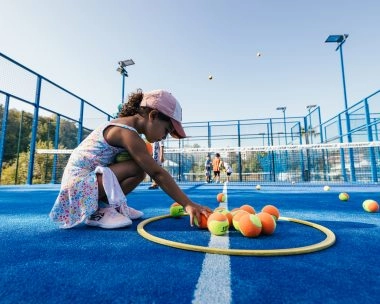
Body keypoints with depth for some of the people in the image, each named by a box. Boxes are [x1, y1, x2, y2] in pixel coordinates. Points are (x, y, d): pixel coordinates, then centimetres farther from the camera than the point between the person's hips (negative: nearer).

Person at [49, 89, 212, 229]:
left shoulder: (123, 124, 7)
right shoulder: (127, 133, -23)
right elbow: (157, 173, -26)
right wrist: (188, 204, -24)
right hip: (80, 182, -9)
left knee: (142, 166, 0)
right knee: (139, 169, -24)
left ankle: (105, 205, 3)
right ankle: (100, 212, -12)